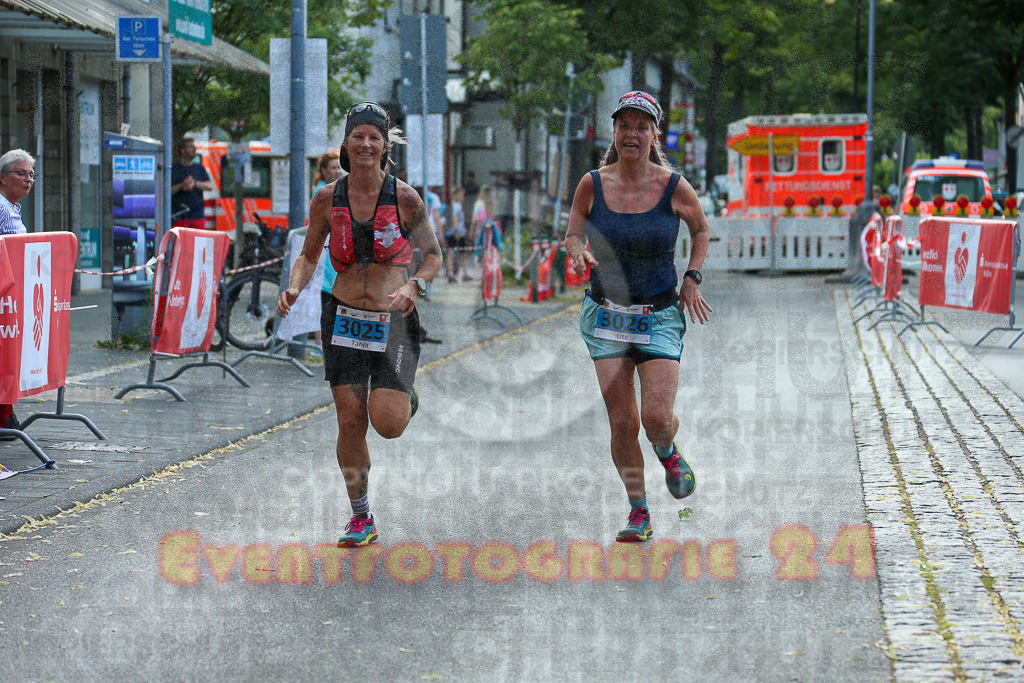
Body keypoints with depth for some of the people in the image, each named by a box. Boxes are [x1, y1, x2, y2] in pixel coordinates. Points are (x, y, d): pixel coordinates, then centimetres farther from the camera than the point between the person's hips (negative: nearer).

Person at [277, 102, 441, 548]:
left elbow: (433, 255, 2)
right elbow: (308, 257, 10)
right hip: (345, 319, 2)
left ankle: (405, 400, 27)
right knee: (350, 422, -2)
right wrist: (294, 288, -10)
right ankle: (361, 519, 14)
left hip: (394, 321, -2)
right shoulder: (327, 200, -1)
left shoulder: (404, 198, -7)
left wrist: (415, 285, -18)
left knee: (387, 424, -12)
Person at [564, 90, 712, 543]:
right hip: (606, 315, 1)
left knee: (657, 417, -12)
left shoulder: (674, 187, -8)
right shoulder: (593, 185, -5)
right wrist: (578, 253, -16)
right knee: (622, 423, -3)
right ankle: (639, 513, 15)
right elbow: (573, 235, 7)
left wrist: (692, 279, 2)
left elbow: (700, 229, 11)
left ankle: (669, 454, 25)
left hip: (661, 316, -1)